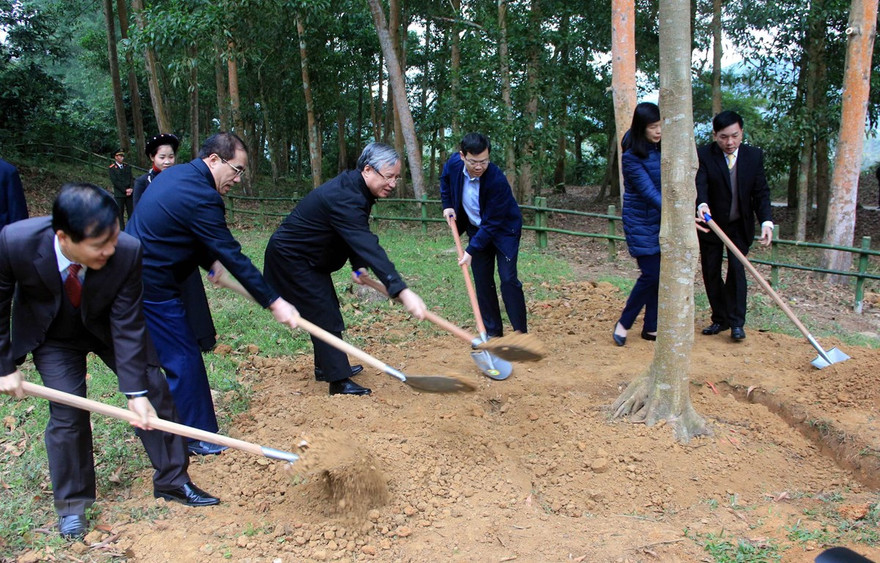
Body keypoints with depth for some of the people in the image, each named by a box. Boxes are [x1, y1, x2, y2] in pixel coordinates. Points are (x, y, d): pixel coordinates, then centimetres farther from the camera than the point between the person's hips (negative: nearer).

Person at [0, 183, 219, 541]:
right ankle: (71, 504, 15)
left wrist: (137, 392, -26)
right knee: (67, 411, -8)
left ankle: (172, 481, 18)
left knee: (154, 393, -1)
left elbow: (127, 326, -27)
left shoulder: (127, 251, -35)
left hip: (108, 327, 1)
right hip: (52, 337, -1)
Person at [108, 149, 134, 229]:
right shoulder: (112, 168, 0)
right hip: (119, 194, -4)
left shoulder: (127, 167, 14)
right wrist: (125, 190, -13)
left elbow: (131, 179, 10)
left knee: (131, 212, 0)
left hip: (129, 193, 4)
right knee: (120, 213, -1)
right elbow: (115, 182, -8)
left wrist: (131, 188, -8)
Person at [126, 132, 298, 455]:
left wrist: (210, 261, 9)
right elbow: (233, 256, -22)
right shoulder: (201, 196, -22)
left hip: (131, 278, 10)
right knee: (184, 359, 1)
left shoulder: (175, 175, 9)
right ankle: (194, 437, 13)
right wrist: (273, 303, -18)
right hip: (151, 288, -10)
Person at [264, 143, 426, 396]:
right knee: (324, 315, -9)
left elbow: (358, 239, 6)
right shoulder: (344, 198, -34)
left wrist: (358, 266, -13)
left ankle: (325, 366, 31)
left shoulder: (354, 188, -1)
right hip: (290, 257, -10)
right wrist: (402, 291, -50)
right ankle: (339, 381, -3)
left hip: (310, 258, 10)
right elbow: (369, 247, -44)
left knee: (327, 311, 17)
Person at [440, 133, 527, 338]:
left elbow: (492, 224, -29)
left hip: (504, 229, -5)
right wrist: (447, 205, 2)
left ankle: (521, 331, -5)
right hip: (476, 228, 5)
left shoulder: (497, 180, -34)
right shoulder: (453, 164, -18)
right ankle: (493, 331, 14)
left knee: (508, 279, -14)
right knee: (482, 282, 5)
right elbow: (445, 180, 10)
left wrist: (471, 251, -29)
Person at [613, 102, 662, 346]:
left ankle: (651, 328, 18)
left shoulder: (661, 148, 1)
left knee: (660, 275, 7)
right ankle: (623, 324, 9)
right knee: (651, 275, -8)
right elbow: (649, 192, -25)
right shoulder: (632, 156, -18)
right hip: (641, 222, -6)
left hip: (662, 220, 6)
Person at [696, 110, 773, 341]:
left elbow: (761, 192, -6)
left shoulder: (754, 156, -5)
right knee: (710, 272, 5)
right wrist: (701, 204, -50)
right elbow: (700, 183, -28)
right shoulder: (703, 155, -13)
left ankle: (736, 322, -2)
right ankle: (720, 319, 20)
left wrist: (766, 221, -22)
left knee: (737, 269, -10)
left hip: (740, 226, 0)